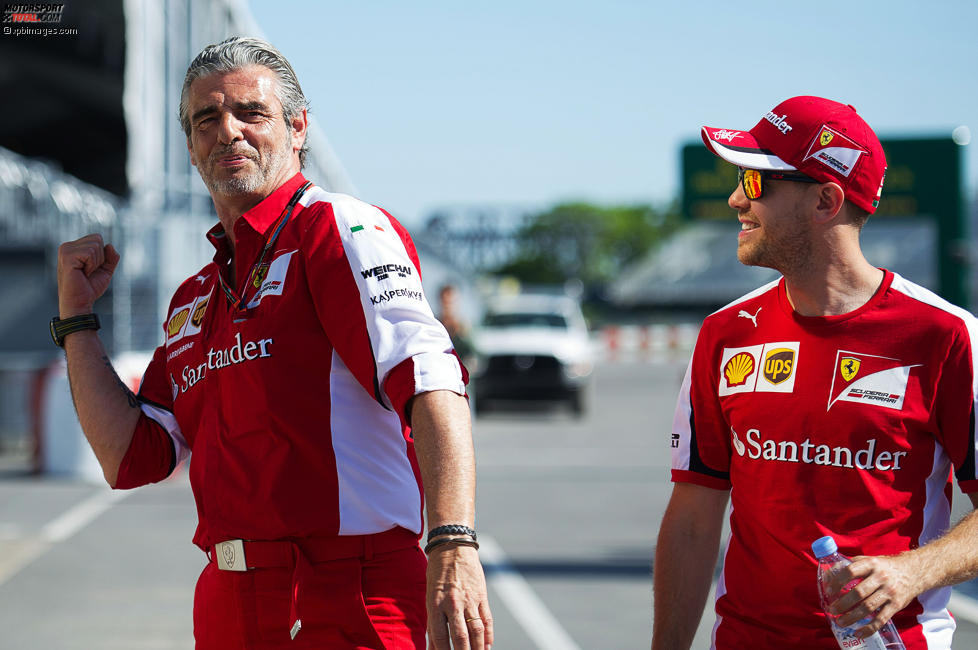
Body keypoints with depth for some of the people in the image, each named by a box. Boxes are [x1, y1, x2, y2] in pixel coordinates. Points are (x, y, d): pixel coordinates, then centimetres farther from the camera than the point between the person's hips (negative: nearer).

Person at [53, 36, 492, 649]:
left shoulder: (341, 230, -5)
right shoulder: (195, 298, 20)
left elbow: (430, 378, -20)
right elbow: (131, 457, 17)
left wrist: (453, 545, -32)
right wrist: (76, 316, 14)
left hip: (345, 600, -8)